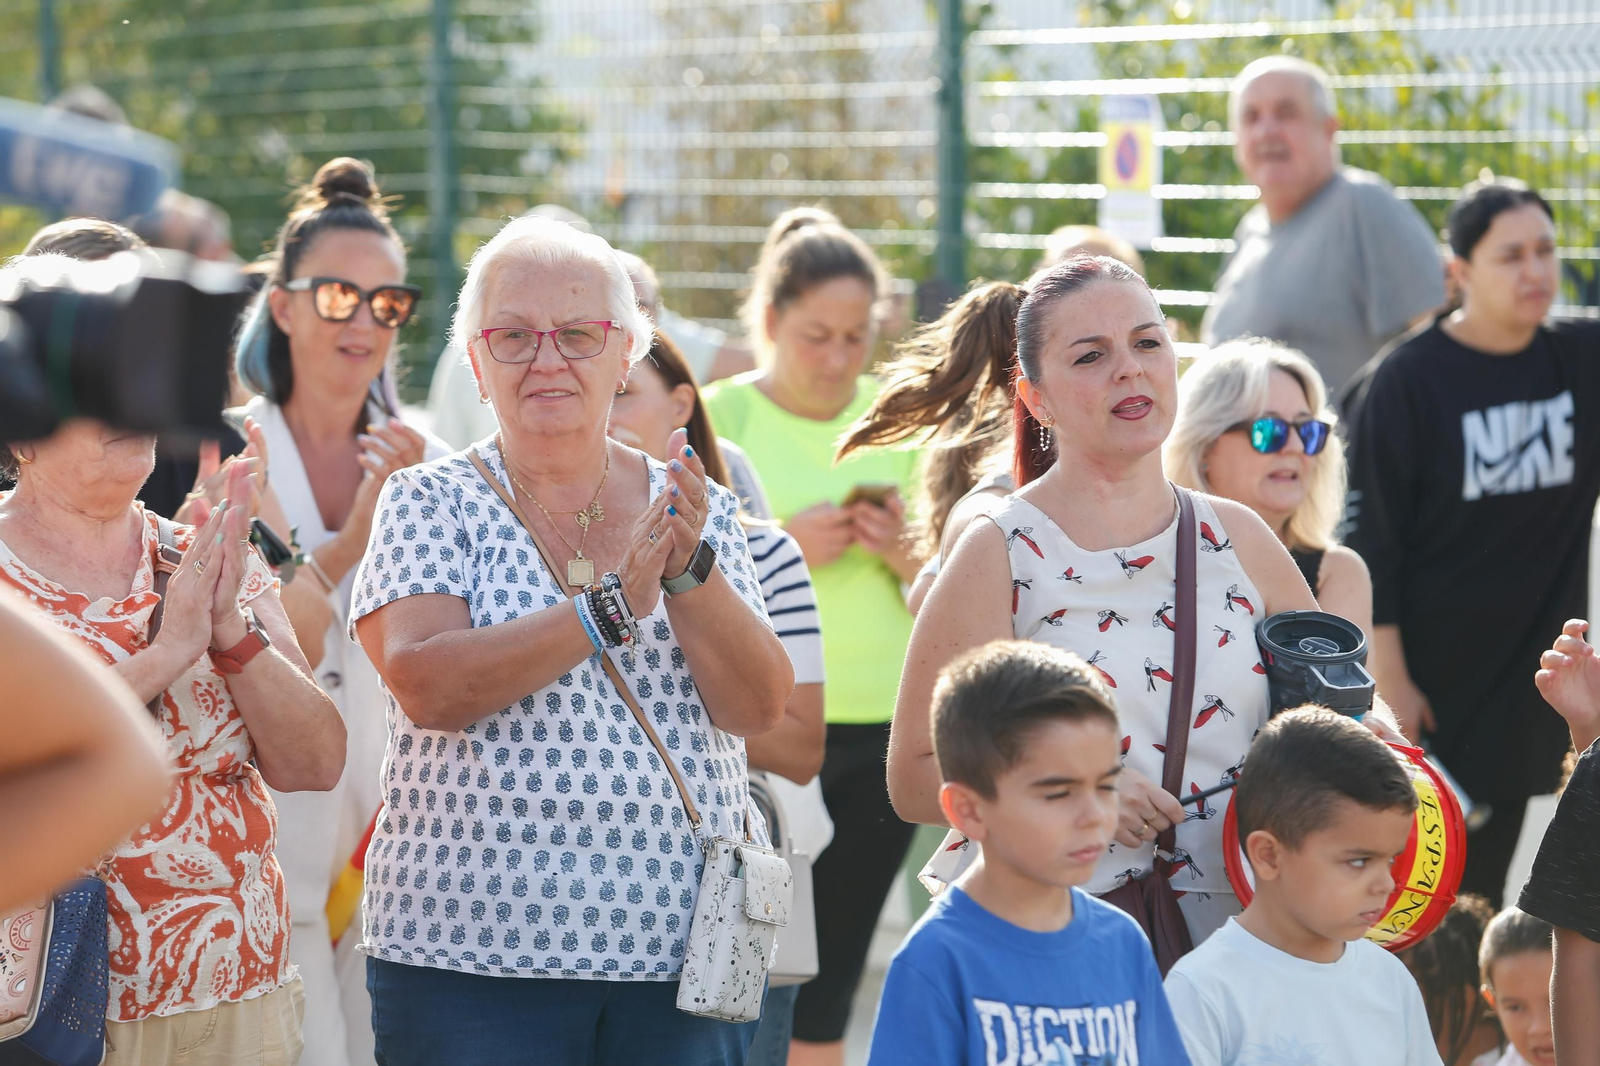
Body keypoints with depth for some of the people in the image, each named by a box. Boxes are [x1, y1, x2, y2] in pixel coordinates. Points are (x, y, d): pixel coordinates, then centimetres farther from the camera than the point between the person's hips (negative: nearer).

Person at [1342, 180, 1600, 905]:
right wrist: (1389, 676, -12)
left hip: (1527, 669, 3)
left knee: (1480, 883, 6)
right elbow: (1368, 540, -10)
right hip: (1426, 667, -3)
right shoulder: (1406, 381, -11)